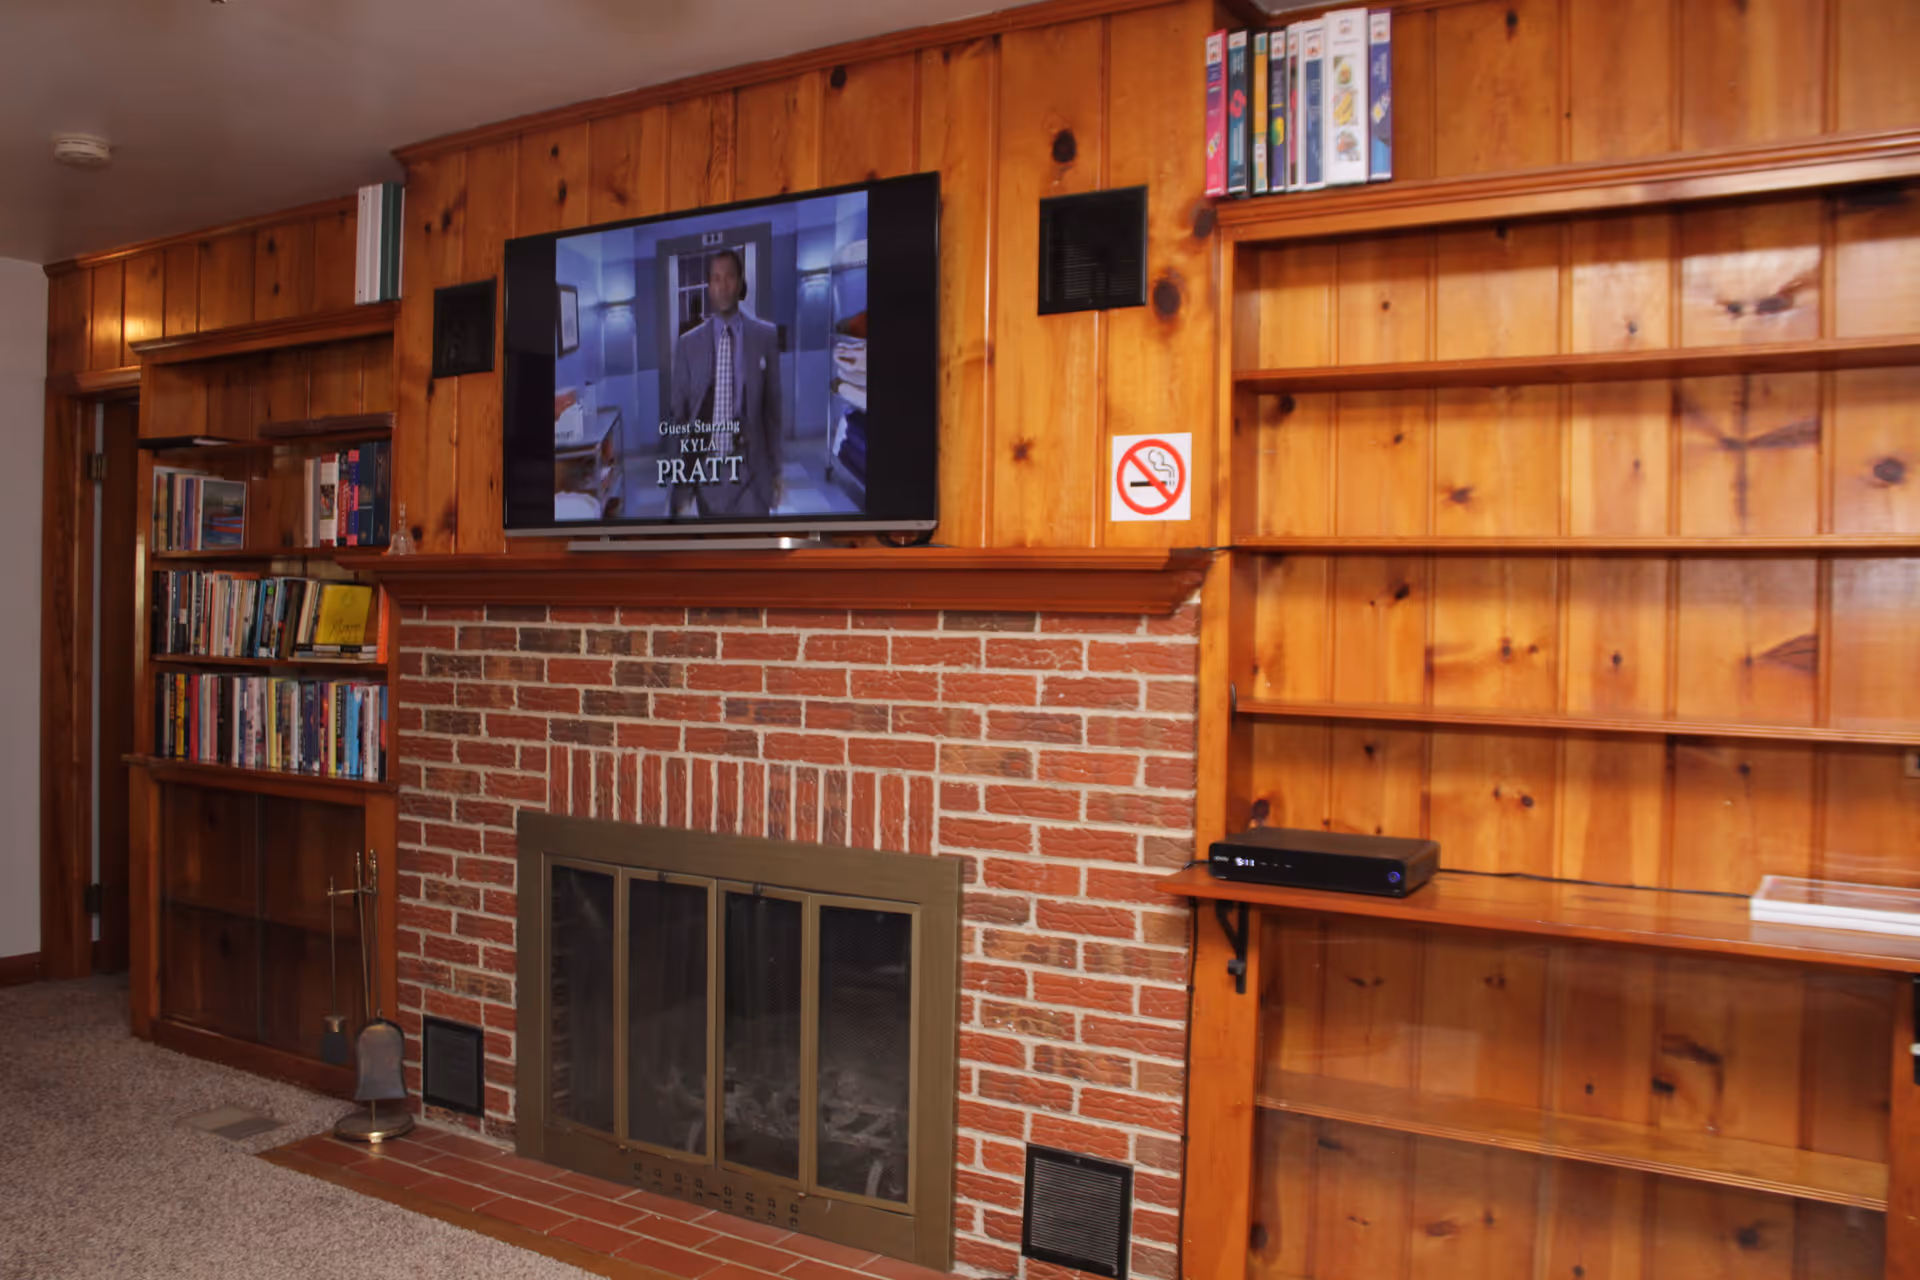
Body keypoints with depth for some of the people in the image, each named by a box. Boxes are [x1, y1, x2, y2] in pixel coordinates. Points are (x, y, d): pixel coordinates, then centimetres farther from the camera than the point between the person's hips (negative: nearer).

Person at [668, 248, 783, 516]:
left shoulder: (766, 337, 0)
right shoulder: (688, 343, 4)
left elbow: (774, 407, 2)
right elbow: (679, 413, 6)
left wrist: (776, 469, 1)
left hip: (751, 467, -1)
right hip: (706, 466, 2)